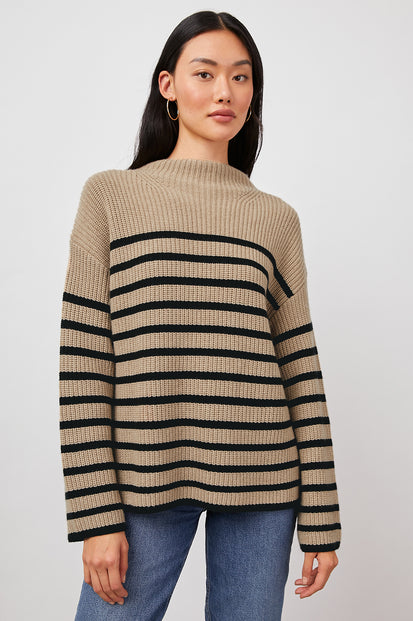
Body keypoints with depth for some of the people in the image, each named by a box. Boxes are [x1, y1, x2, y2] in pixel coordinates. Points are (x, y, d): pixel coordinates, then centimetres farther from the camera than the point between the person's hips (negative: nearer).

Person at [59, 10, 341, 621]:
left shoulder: (276, 218, 9)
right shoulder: (111, 196, 3)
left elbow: (300, 364, 7)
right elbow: (83, 358, -2)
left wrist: (321, 516, 4)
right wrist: (97, 514, -7)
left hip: (261, 484, 2)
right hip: (145, 478, -1)